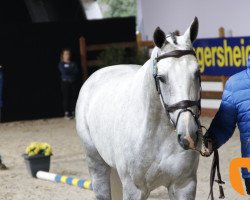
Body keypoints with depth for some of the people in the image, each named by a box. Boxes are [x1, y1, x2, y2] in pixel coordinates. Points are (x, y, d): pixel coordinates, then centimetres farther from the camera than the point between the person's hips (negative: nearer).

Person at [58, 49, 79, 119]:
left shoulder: (73, 64, 12)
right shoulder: (61, 64, 4)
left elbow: (77, 71, -2)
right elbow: (64, 71, -12)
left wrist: (68, 71, -10)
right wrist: (72, 71, -3)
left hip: (73, 82, 3)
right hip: (65, 82, -3)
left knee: (73, 97, -1)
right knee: (66, 97, -6)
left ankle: (73, 112, 5)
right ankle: (66, 113, -5)